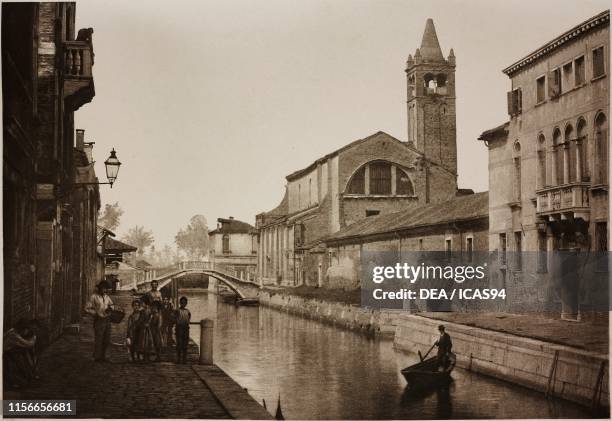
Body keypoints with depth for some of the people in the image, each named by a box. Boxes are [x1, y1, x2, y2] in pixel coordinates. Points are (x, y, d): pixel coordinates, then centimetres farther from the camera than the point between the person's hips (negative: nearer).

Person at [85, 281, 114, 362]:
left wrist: (110, 308, 5)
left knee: (106, 340, 10)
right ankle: (97, 357, 8)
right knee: (98, 340, -3)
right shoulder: (94, 297, -8)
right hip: (99, 321, -6)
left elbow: (111, 304, 27)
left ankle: (102, 356, 22)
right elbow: (87, 309, -9)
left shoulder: (106, 296, 11)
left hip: (107, 320, 6)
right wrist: (96, 313, -17)